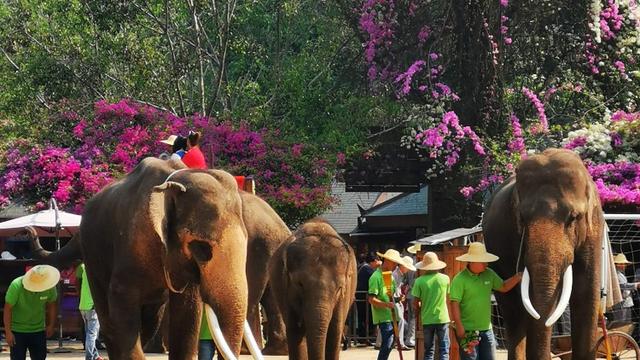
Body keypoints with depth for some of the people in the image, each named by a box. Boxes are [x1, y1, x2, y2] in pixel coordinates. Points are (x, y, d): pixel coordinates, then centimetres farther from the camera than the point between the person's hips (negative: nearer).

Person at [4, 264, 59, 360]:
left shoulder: (50, 288, -13)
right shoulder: (16, 285, -23)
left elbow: (51, 305, 5)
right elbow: (8, 308, -18)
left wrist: (51, 325, 6)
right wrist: (8, 332, -19)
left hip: (39, 331, 3)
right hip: (18, 331, -3)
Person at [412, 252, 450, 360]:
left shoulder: (419, 281, -8)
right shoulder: (445, 279, -4)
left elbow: (416, 303, -4)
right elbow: (446, 296, 9)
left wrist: (418, 312, 17)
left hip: (427, 319, 0)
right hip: (442, 318, 0)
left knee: (429, 351, 9)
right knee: (444, 350, 5)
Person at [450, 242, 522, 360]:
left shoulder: (489, 274, 8)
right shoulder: (460, 279, -13)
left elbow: (503, 287, 17)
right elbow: (454, 303, -17)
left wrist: (517, 277, -3)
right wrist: (459, 327, -22)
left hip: (486, 329, 7)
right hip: (468, 331, -7)